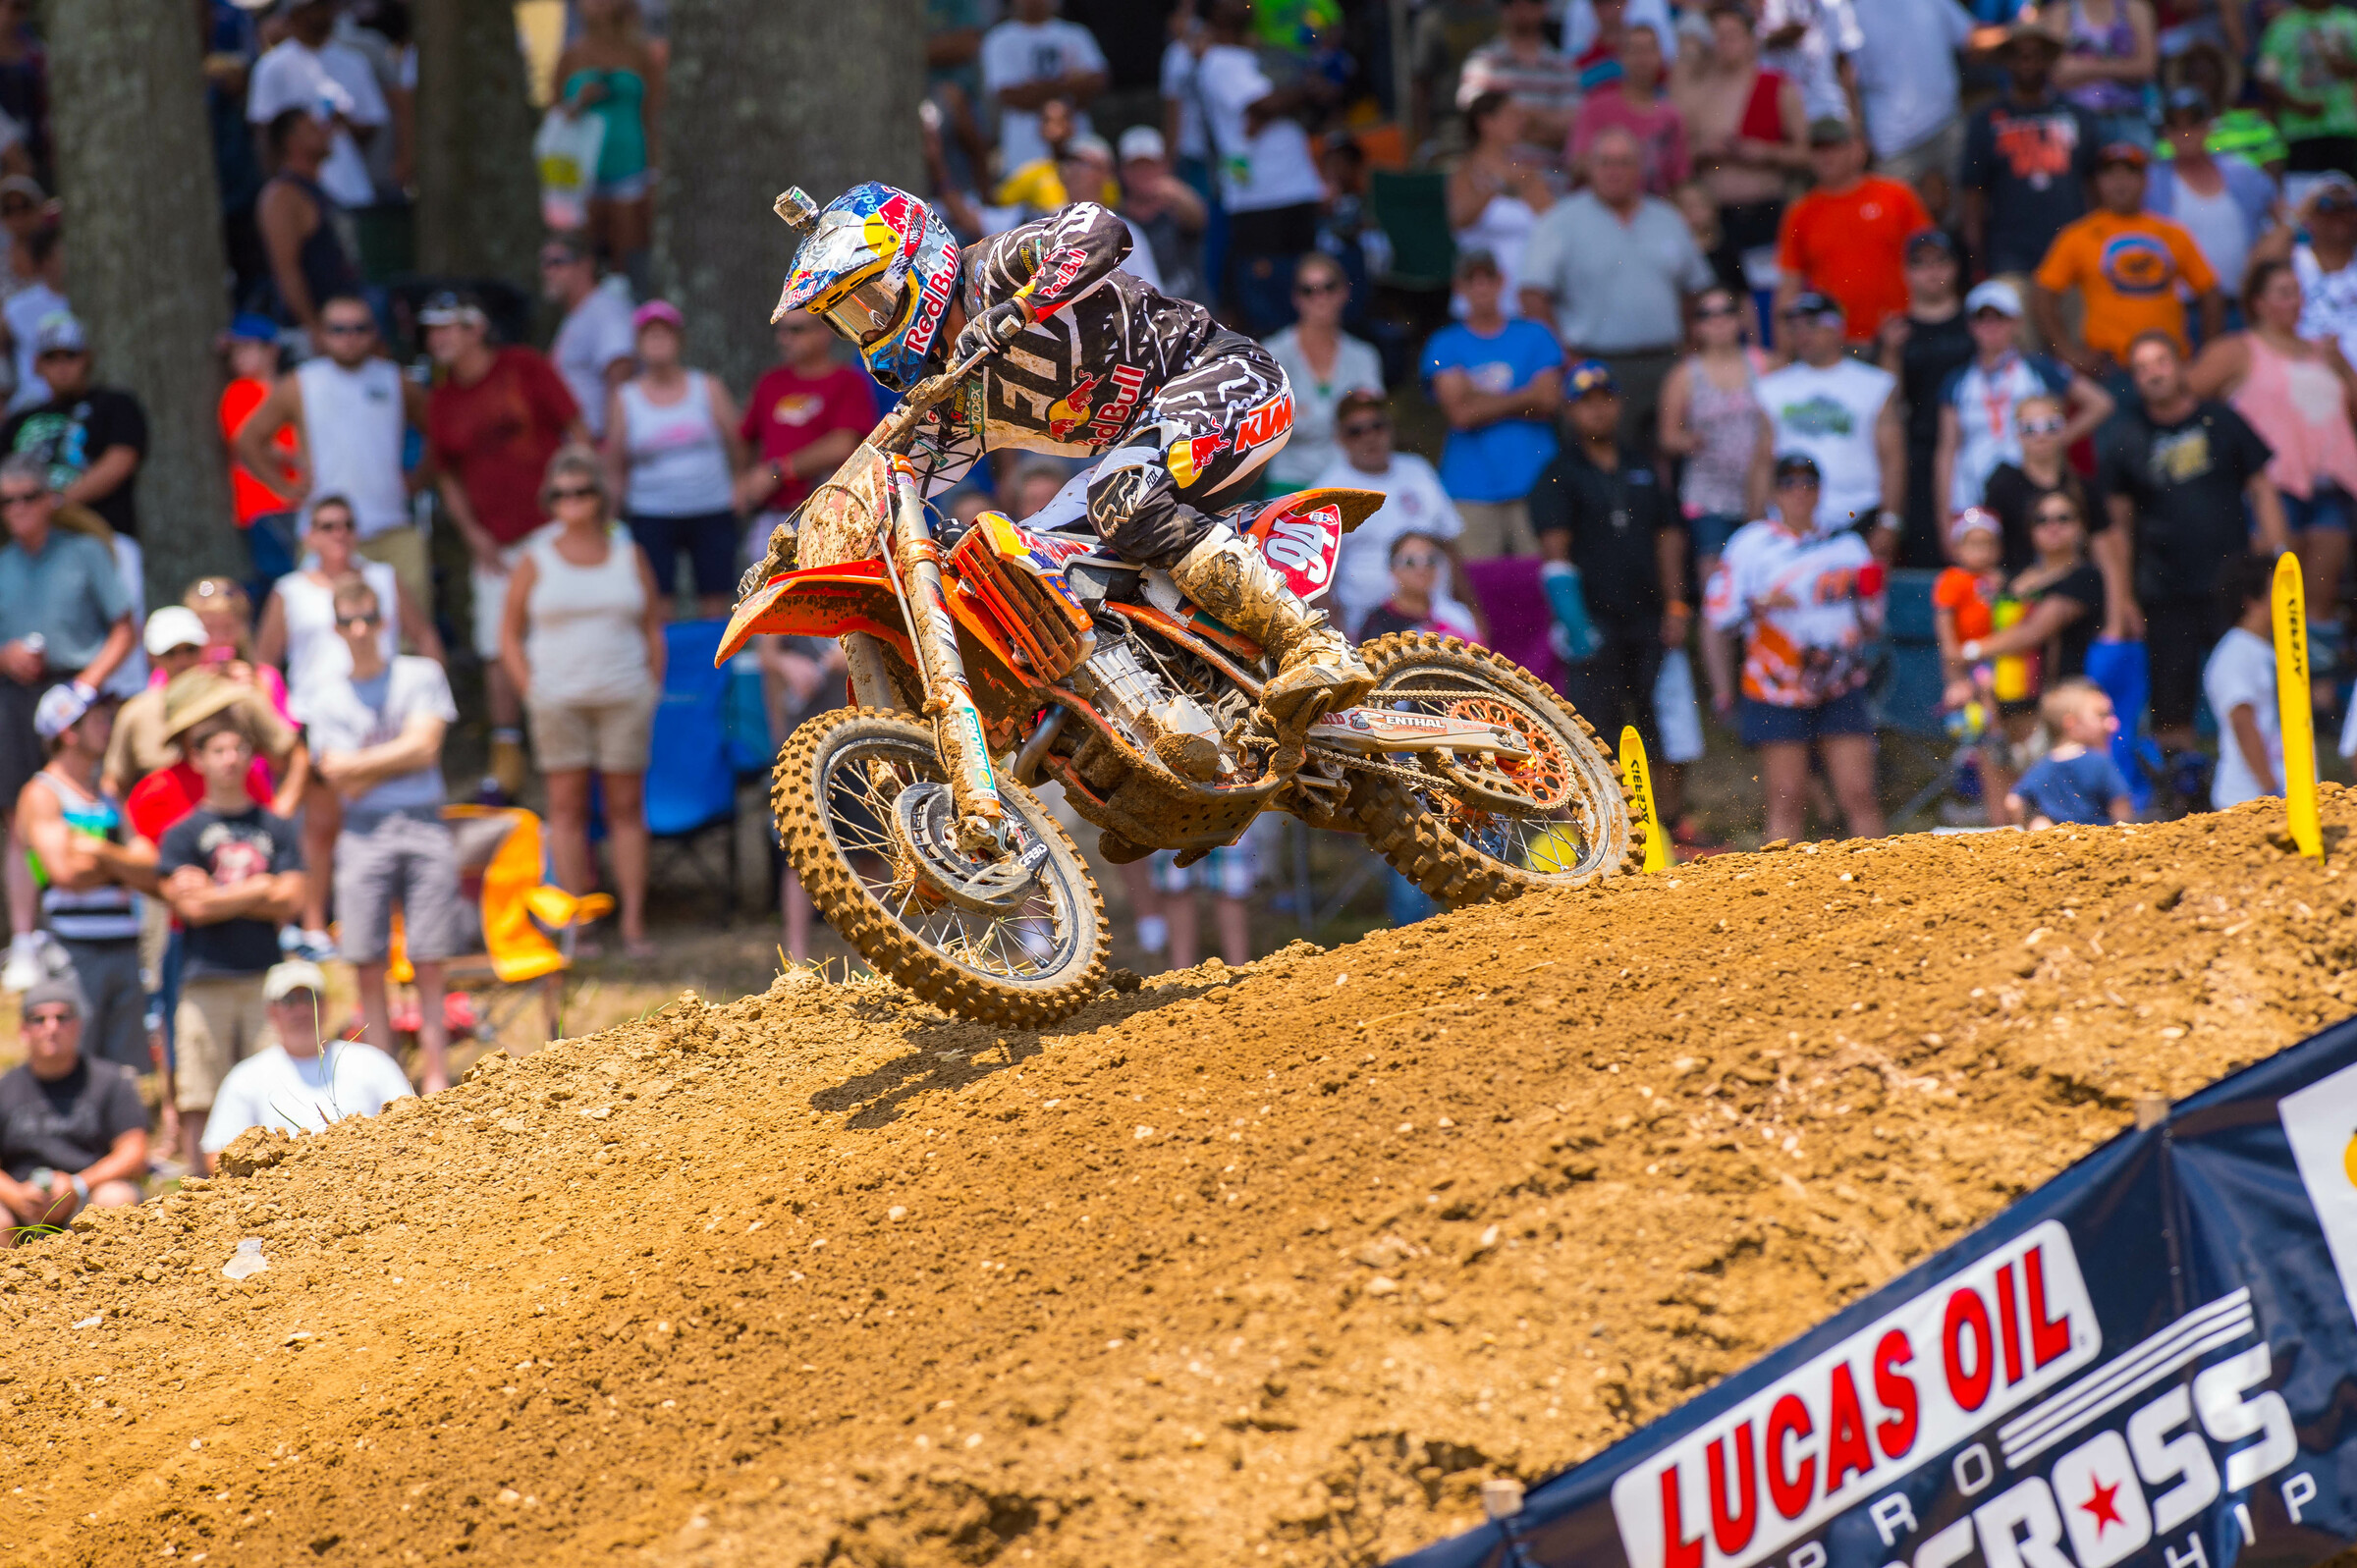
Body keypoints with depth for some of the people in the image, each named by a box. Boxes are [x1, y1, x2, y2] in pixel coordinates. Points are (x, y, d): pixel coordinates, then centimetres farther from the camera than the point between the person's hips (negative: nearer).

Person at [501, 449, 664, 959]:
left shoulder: (629, 555, 8)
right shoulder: (536, 561, 5)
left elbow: (653, 628, 12)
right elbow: (509, 634, 7)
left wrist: (651, 688, 2)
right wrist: (530, 688, -3)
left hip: (624, 698, 1)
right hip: (559, 700, -1)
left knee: (626, 805, 0)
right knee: (568, 805, -1)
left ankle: (634, 921, 1)